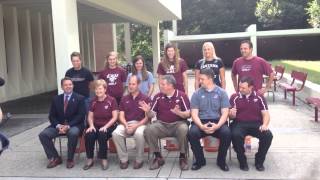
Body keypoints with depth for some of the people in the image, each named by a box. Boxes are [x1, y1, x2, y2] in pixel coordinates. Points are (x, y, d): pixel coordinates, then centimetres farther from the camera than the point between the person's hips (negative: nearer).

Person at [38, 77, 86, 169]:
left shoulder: (80, 98, 0)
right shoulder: (56, 99, 11)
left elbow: (80, 116, -8)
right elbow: (52, 116, 8)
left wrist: (68, 126, -19)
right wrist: (58, 125, -13)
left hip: (74, 125, -4)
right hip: (59, 125, 4)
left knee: (73, 133, -37)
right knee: (43, 134, -18)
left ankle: (70, 159, -16)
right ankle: (55, 158, -4)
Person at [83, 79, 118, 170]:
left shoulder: (111, 100, -5)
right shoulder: (93, 101, 9)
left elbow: (115, 117, -8)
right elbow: (90, 116, 12)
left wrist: (105, 126, -19)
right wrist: (91, 125, -8)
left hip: (109, 126, -4)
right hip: (96, 126, 4)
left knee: (102, 134, -35)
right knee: (88, 135, -27)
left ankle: (104, 159, -14)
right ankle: (90, 159, -9)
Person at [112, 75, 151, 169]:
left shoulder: (145, 98, 3)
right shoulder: (124, 99, 14)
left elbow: (148, 117, -3)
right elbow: (121, 116, 9)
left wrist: (136, 125, -16)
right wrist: (126, 125, -12)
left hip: (140, 123, -3)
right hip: (126, 123, 3)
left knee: (139, 134, -38)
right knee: (116, 133, -28)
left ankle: (139, 160, -14)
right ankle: (124, 159, -11)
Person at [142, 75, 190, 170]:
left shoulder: (181, 95, -4)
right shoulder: (158, 96, 4)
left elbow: (188, 114, -6)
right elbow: (151, 114, 6)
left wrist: (178, 113, -26)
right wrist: (148, 111, -17)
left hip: (178, 123, -2)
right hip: (162, 124, 3)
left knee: (183, 129, -36)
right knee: (148, 129, -26)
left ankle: (183, 157, -13)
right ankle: (158, 157, -9)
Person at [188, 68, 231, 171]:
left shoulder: (221, 92, 5)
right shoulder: (196, 94, 7)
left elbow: (225, 113, -2)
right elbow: (194, 113, 0)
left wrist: (217, 126, -21)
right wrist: (201, 126, -20)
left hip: (217, 121, 0)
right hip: (201, 121, 1)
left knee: (227, 133, -31)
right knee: (192, 133, -30)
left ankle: (221, 160, -3)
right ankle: (200, 160, -3)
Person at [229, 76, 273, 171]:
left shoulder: (259, 97, 9)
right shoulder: (235, 97, 5)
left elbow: (265, 114, 6)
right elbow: (232, 116, 1)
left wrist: (265, 125, -15)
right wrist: (231, 114, -25)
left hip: (256, 123, 2)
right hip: (239, 123, -1)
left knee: (268, 135, -26)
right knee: (236, 135, -34)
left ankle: (259, 161, -1)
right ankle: (242, 161, -8)